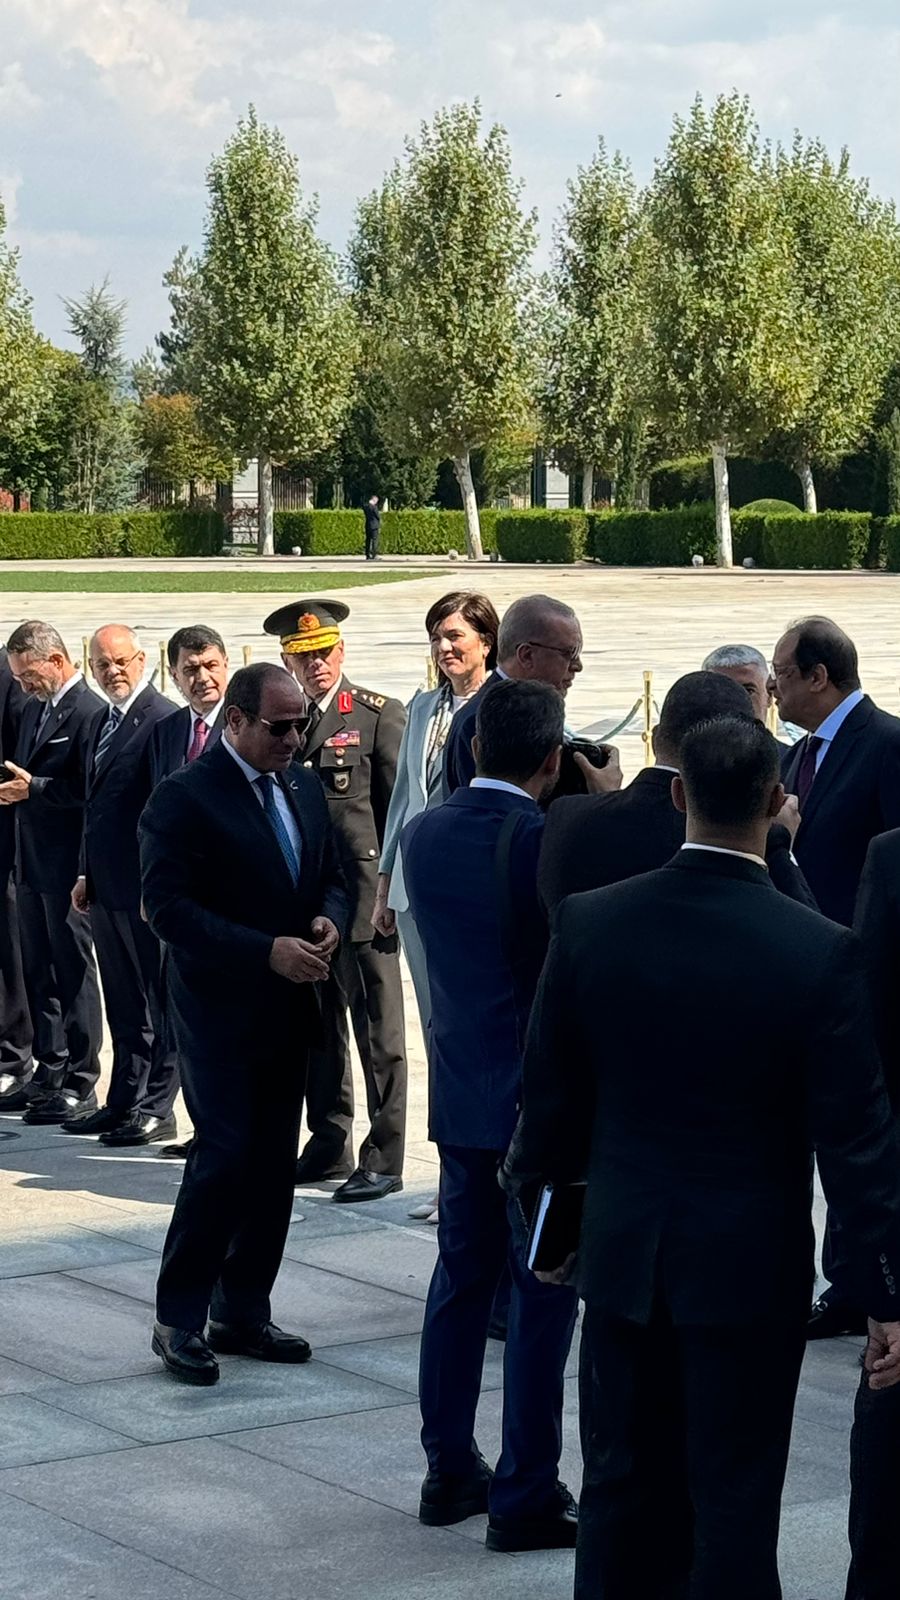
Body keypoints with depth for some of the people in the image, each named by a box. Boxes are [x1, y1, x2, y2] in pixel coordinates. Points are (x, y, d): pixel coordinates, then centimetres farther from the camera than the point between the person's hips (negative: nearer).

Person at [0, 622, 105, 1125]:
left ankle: (79, 1086, 5)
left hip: (68, 869, -9)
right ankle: (50, 1073, 23)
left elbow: (92, 791, -20)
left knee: (73, 973, -2)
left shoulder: (91, 712, -15)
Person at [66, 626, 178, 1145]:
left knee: (155, 1001, 0)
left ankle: (157, 1109, 5)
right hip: (107, 886, 9)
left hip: (144, 887, -9)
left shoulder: (163, 720, -12)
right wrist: (86, 873, 17)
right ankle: (124, 1103, 21)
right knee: (124, 1005, 14)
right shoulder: (105, 723, 17)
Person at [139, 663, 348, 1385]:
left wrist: (329, 921, -5)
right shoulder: (186, 797, -11)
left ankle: (243, 1312, 19)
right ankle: (179, 1318, 2)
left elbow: (331, 878, 19)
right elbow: (168, 906, -17)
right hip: (219, 1010, -7)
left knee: (274, 1164, 9)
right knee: (224, 1157, -10)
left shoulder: (305, 788, 11)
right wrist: (267, 950, -23)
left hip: (287, 1008, 7)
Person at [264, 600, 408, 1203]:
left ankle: (384, 1158, 3)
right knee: (319, 1029, 13)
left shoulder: (380, 715, -3)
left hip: (363, 896, -6)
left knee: (378, 1032, -1)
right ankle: (329, 1148, 22)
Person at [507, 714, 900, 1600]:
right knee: (735, 1504, 5)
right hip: (749, 1263, -3)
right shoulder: (819, 951, -17)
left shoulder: (589, 921, -8)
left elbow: (551, 1093, 2)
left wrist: (533, 1175, 22)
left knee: (624, 1484, 16)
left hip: (623, 1251, 3)